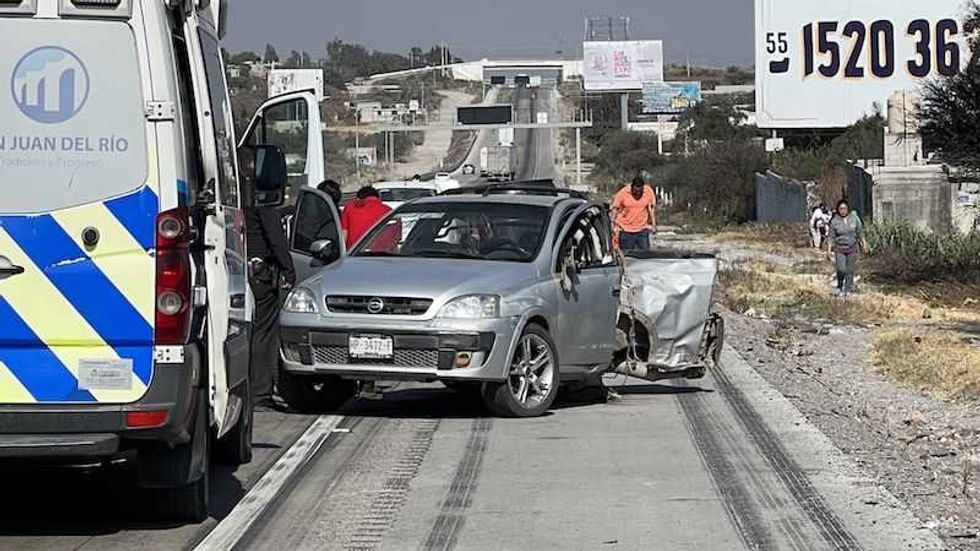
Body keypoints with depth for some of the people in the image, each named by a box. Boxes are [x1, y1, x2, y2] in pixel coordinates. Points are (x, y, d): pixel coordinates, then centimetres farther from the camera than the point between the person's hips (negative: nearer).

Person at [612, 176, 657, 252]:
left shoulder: (649, 191, -5)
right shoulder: (623, 193, -12)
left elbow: (652, 208, 6)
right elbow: (615, 209, -3)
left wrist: (653, 226, 4)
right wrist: (613, 227, -8)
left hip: (642, 230, 2)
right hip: (626, 231, -2)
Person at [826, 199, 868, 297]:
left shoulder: (854, 218, -3)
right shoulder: (834, 221, -6)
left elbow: (860, 232, 8)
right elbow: (831, 237, -1)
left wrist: (864, 243, 10)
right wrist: (829, 249, -5)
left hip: (852, 248, 1)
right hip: (839, 248, -1)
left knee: (850, 270, 4)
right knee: (841, 270, -11)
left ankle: (848, 289, 18)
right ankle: (840, 287, 14)